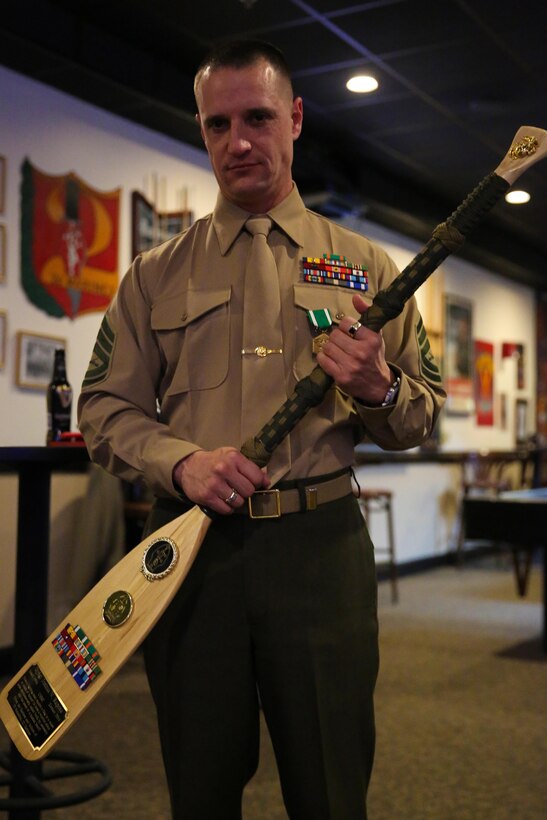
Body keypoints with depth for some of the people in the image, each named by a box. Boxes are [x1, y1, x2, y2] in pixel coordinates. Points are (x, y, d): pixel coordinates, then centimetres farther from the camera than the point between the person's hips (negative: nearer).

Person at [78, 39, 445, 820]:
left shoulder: (365, 265, 8)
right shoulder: (157, 273, 8)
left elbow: (422, 414, 9)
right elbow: (104, 408, 6)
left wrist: (376, 388, -15)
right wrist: (182, 461, -14)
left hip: (321, 545, 0)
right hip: (190, 546, 1)